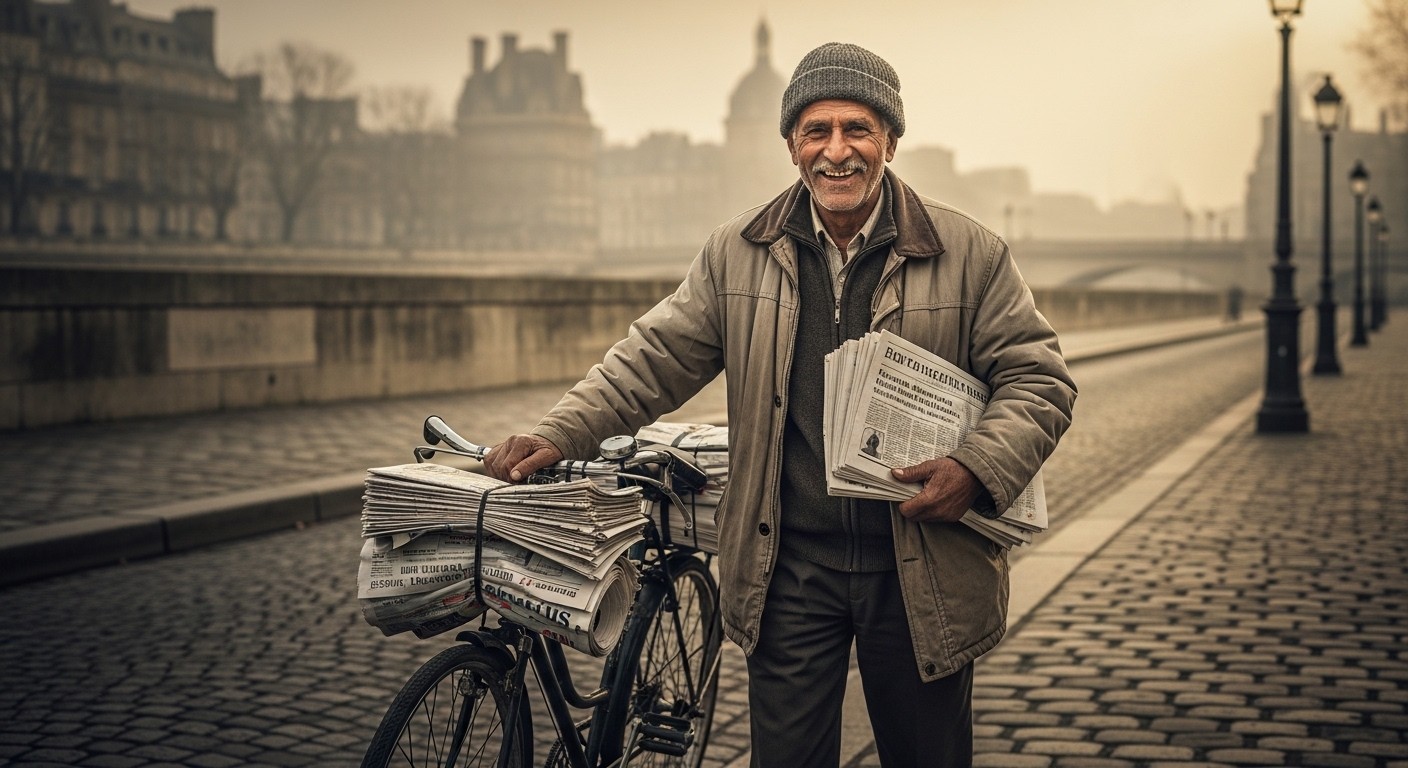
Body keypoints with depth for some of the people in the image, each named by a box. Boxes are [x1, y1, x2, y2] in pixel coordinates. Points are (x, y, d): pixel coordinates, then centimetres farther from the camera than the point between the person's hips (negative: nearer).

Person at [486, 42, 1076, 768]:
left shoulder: (969, 253, -2)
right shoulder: (736, 254, 3)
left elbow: (1037, 379, -1)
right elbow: (653, 359, 7)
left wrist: (977, 470, -17)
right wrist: (558, 435, -5)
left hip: (921, 572, -1)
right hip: (789, 572, 1)